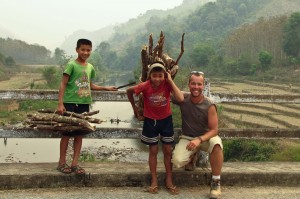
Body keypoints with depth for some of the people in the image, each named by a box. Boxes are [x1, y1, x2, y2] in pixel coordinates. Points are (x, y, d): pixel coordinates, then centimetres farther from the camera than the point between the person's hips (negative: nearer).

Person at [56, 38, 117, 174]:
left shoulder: (90, 67, 11)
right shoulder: (71, 65, -8)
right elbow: (63, 84, -10)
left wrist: (106, 88, 17)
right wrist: (60, 103, -17)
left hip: (84, 104, 6)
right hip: (70, 103, -5)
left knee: (79, 134, 8)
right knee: (67, 133, 2)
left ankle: (75, 163, 15)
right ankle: (62, 162, 13)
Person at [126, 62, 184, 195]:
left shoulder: (167, 84, -19)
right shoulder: (145, 86, -21)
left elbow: (180, 99, -33)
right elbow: (129, 91, -3)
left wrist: (170, 80, -30)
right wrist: (134, 107, 4)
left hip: (166, 120, 1)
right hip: (150, 121, -1)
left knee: (168, 151, 7)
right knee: (153, 151, 8)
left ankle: (169, 180, 21)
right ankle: (154, 181, 20)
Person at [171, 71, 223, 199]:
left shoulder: (209, 106, -18)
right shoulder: (183, 99, -12)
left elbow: (214, 130, -17)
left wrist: (199, 140, -33)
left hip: (205, 137, -2)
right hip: (187, 138, 2)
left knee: (216, 143, -38)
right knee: (177, 162, -25)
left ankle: (216, 182, -19)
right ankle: (192, 156, 16)